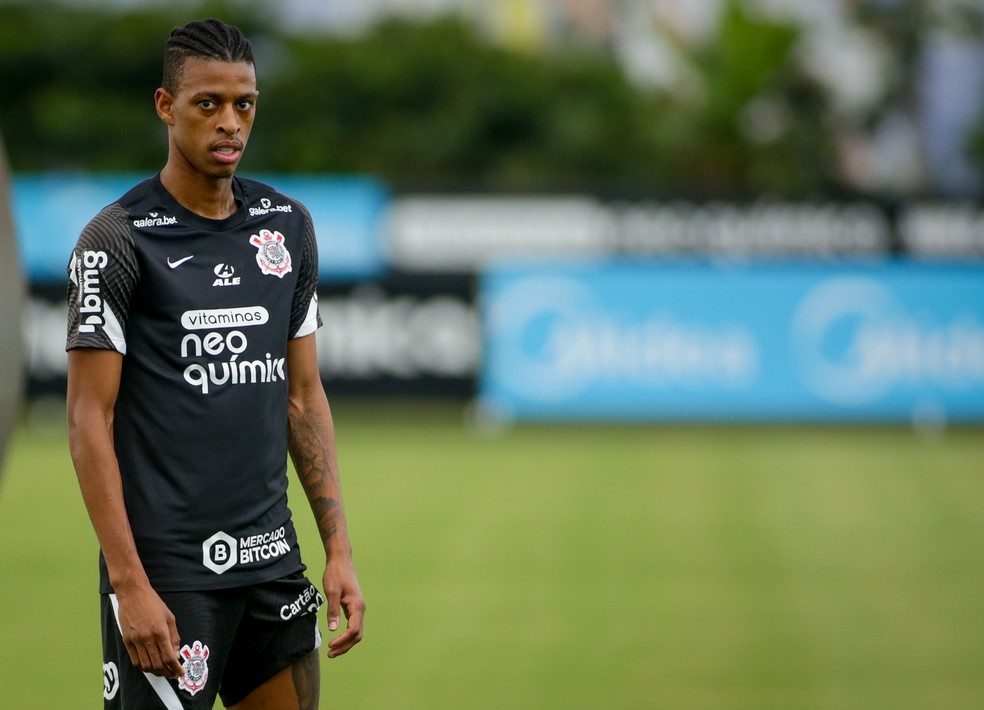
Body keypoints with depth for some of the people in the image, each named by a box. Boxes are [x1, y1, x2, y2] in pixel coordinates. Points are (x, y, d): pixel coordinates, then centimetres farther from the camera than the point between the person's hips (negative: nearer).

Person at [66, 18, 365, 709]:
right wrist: (129, 583, -16)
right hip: (168, 568, -6)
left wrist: (339, 549, 8)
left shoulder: (289, 225, 10)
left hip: (272, 558, 6)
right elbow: (90, 419, -9)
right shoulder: (118, 238, -7)